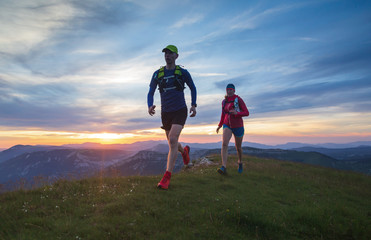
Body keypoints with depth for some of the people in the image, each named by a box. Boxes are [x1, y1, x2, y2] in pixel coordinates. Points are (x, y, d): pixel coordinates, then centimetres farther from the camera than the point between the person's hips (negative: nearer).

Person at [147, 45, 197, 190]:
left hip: (180, 111, -4)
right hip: (166, 113, 4)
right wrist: (150, 106, -13)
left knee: (173, 139, -22)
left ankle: (167, 177, -19)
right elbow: (150, 93, 7)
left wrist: (193, 105, 3)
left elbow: (193, 88, 13)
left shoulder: (183, 72, 0)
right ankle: (184, 151, 51)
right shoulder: (157, 74, 4)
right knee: (172, 143, 14)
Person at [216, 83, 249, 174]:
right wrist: (220, 125, 18)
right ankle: (223, 167, -31)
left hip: (238, 126, -2)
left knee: (238, 147, 13)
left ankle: (240, 162, 44)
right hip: (227, 125, 2)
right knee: (224, 144, -23)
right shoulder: (224, 101, 5)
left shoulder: (238, 99, -8)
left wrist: (236, 113, -28)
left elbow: (246, 113, -11)